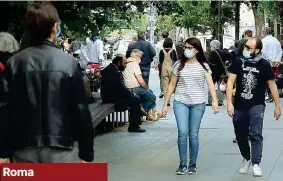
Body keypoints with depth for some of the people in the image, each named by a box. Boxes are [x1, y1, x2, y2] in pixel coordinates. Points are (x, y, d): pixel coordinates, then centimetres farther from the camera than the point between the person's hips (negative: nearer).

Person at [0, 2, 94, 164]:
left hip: (25, 148, 2)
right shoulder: (69, 63, -5)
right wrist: (86, 153, 2)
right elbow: (81, 111, -4)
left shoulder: (14, 63, -1)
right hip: (58, 147, -2)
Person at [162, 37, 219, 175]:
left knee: (193, 135, 5)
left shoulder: (203, 66, 2)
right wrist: (165, 104, 5)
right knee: (182, 132, -11)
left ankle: (192, 165, 17)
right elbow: (172, 85, 8)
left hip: (198, 104, 0)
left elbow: (210, 84, -6)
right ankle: (182, 164, 2)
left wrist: (215, 101, -21)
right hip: (180, 102, 0)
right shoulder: (179, 65, 5)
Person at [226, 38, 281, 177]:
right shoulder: (238, 62, -4)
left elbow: (272, 85, 1)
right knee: (240, 135, 13)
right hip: (239, 106, 3)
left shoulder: (264, 65, -7)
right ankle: (246, 159, 35)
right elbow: (230, 82, -5)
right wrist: (229, 103, -12)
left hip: (257, 106, -3)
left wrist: (277, 106, 2)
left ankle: (256, 164, -12)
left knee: (256, 134, -14)